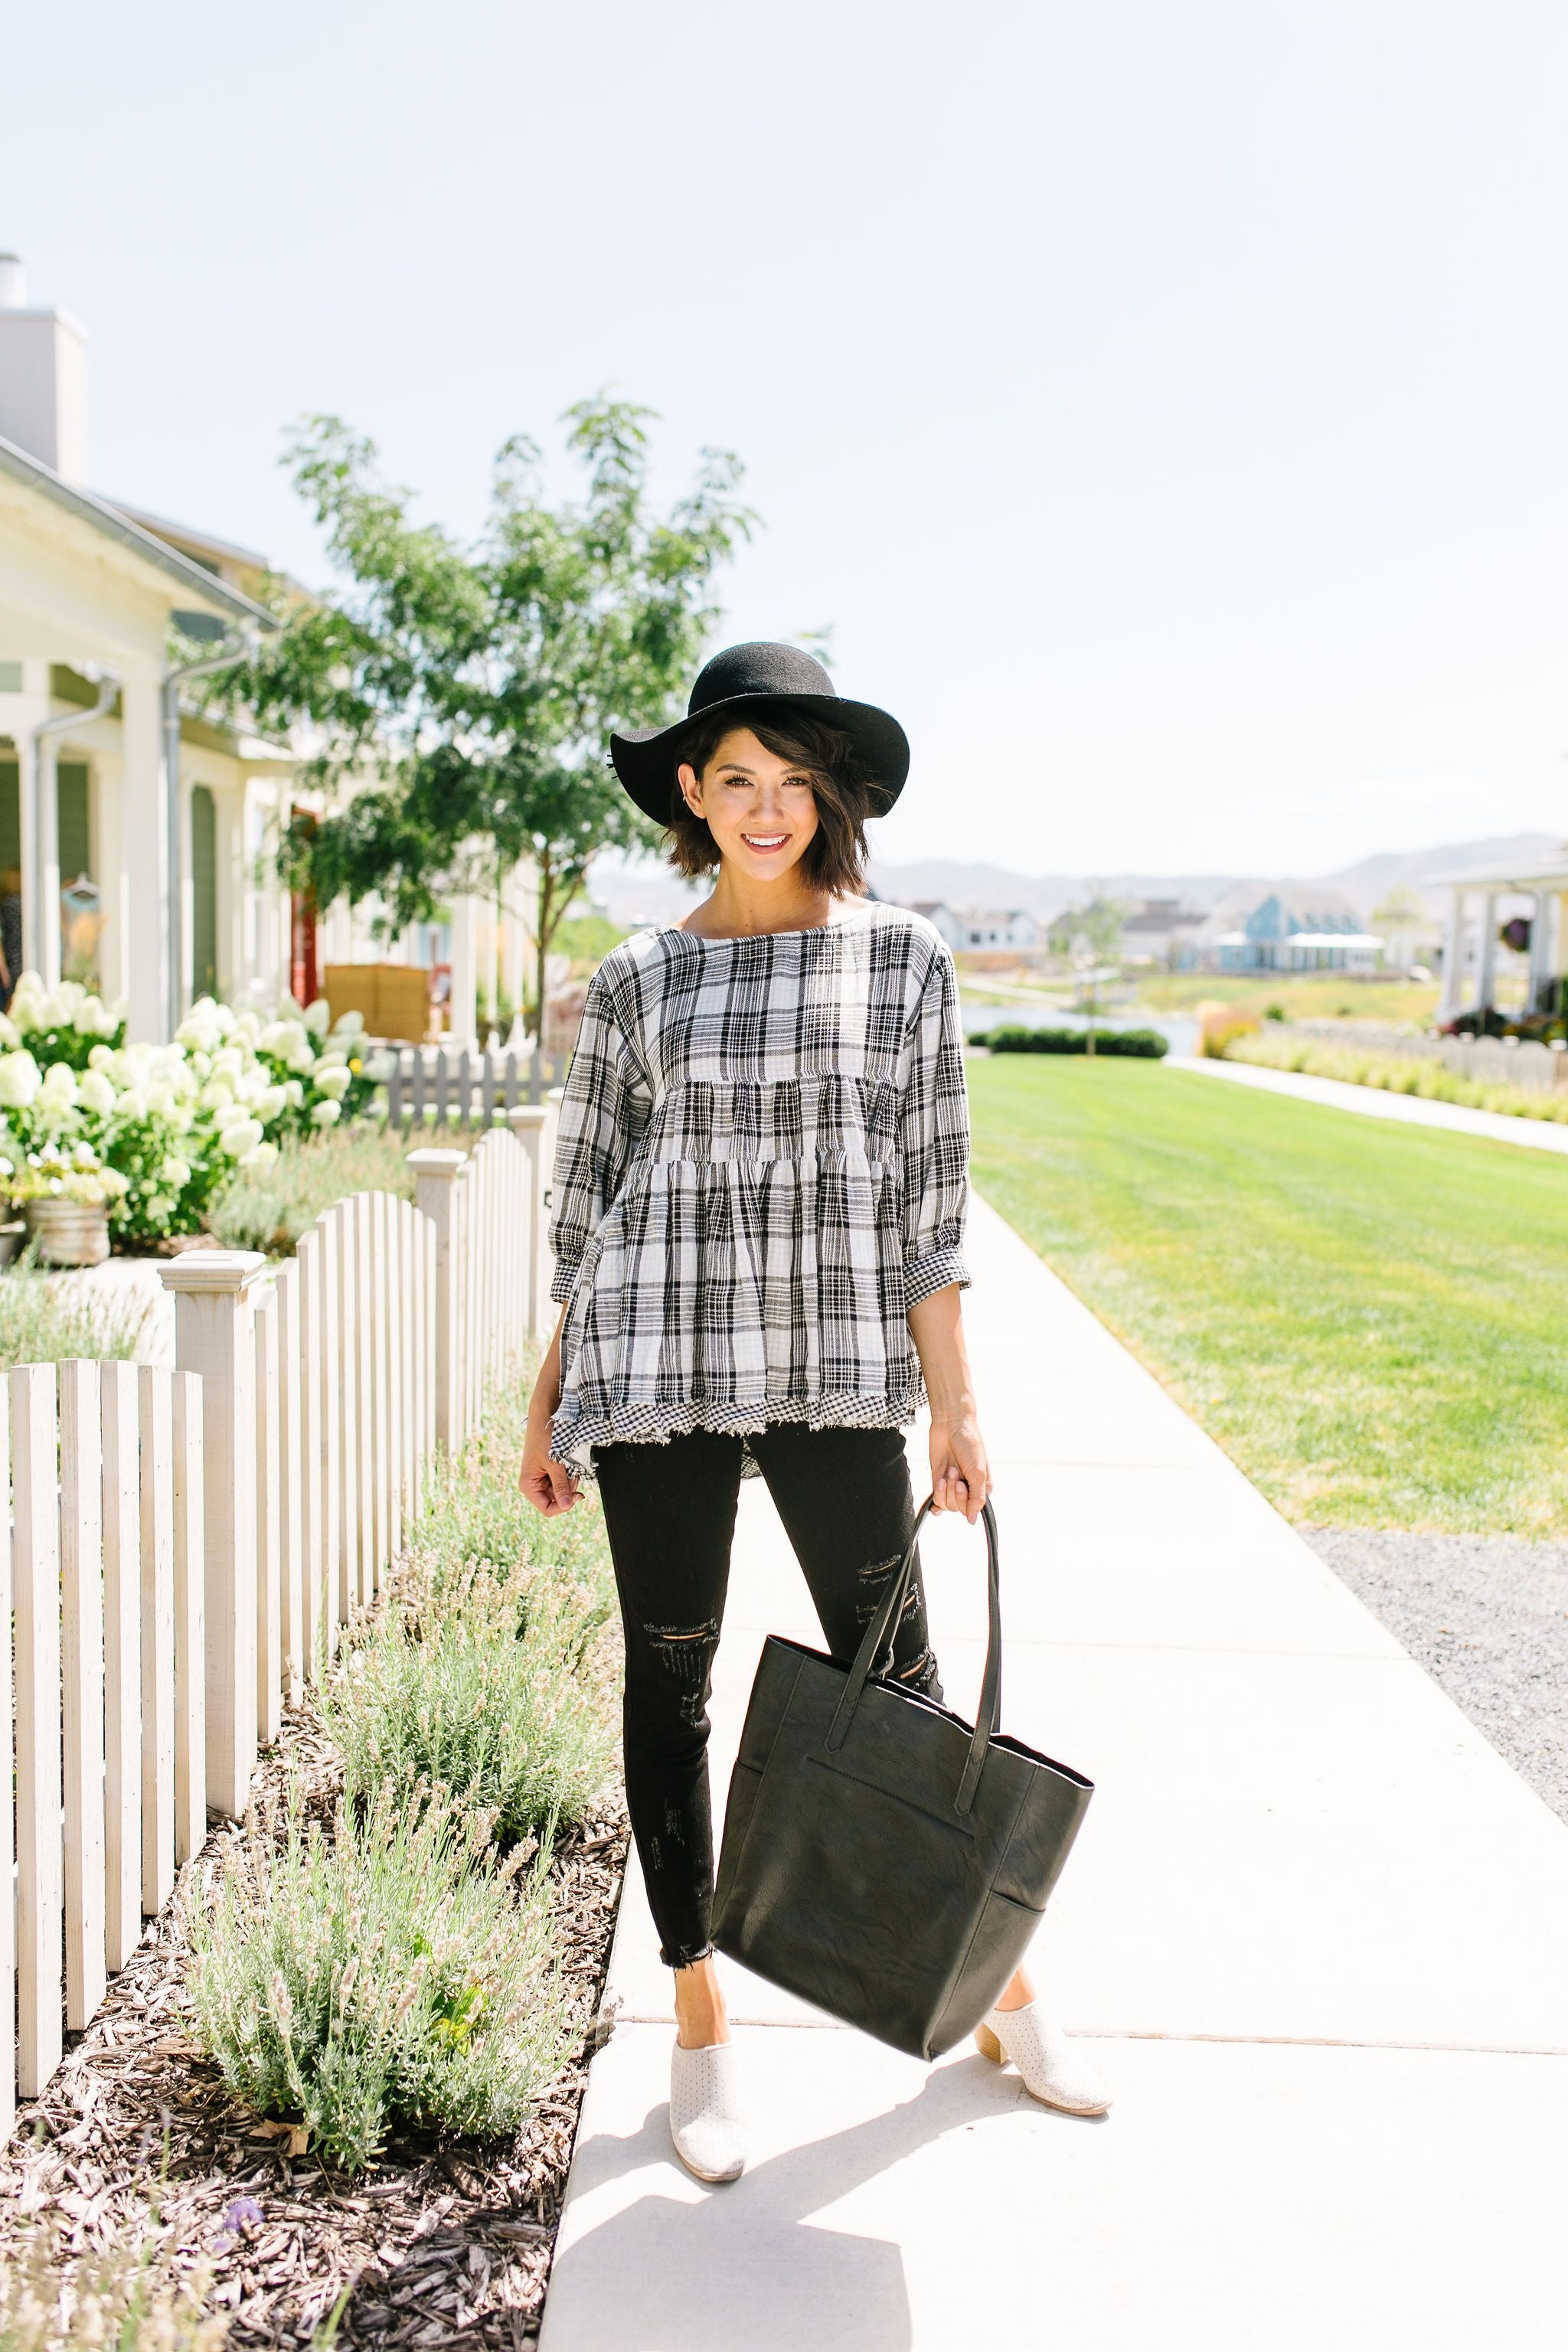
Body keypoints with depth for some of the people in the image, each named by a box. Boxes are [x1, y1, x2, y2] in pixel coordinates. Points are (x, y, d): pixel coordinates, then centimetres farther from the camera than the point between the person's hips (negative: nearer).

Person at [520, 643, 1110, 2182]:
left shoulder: (901, 959, 3)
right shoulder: (638, 982, 5)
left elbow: (927, 1192, 2)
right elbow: (590, 1205, 10)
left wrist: (951, 1402, -2)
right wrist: (549, 1402, 9)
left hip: (837, 1370, -1)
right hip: (658, 1369, 1)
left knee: (893, 1679, 7)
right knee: (668, 1688, 8)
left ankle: (999, 1990, 28)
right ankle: (699, 2031, 24)